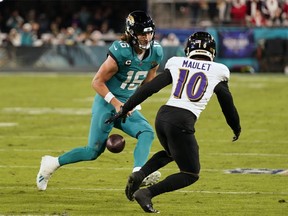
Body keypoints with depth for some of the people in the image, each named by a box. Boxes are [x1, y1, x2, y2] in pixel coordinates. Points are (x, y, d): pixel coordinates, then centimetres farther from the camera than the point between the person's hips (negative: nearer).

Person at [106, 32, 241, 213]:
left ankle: (139, 175, 9)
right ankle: (147, 193, -7)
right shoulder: (217, 73, 8)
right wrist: (236, 128, 34)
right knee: (191, 174, 10)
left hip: (163, 116, 5)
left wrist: (125, 110, 15)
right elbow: (227, 104, 17)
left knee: (171, 153, 35)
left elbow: (149, 88, 9)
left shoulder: (176, 65, 13)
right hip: (182, 123, -5)